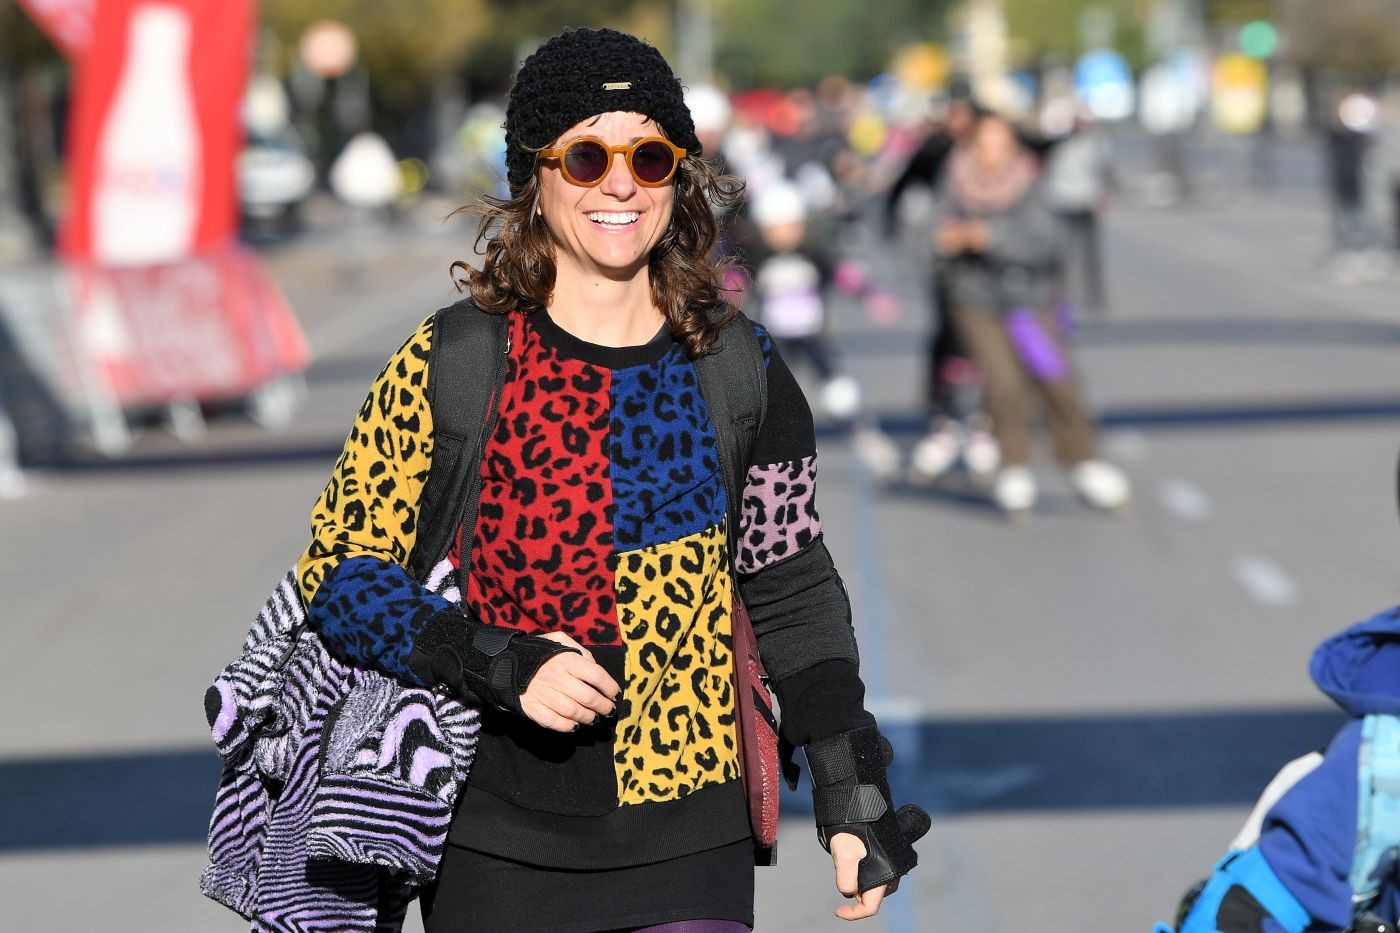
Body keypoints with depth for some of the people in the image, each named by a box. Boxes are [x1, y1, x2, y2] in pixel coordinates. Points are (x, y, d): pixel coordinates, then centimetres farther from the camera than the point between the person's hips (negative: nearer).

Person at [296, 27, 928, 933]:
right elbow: (340, 571, -3)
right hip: (497, 847, -1)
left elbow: (793, 593, 10)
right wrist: (503, 666, -17)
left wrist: (852, 793, 6)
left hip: (687, 850, 1)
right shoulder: (449, 365, -4)